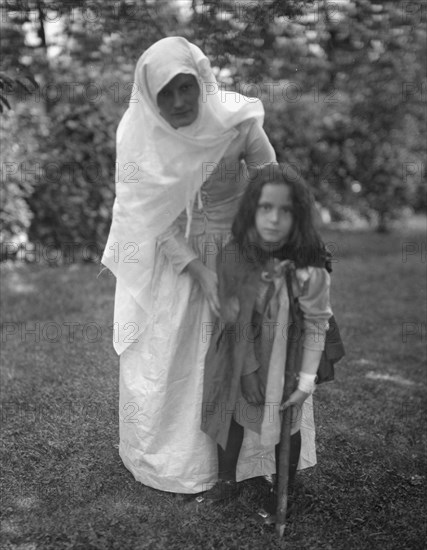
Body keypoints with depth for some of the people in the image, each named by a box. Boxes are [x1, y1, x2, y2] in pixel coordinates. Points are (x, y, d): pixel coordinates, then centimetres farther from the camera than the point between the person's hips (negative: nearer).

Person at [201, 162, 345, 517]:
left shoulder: (309, 271, -26)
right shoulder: (232, 256, -16)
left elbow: (316, 328, -16)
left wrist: (306, 381, -13)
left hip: (284, 364, -3)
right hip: (238, 358, 3)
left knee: (287, 424, 14)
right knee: (231, 413, 17)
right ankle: (227, 480, 41)